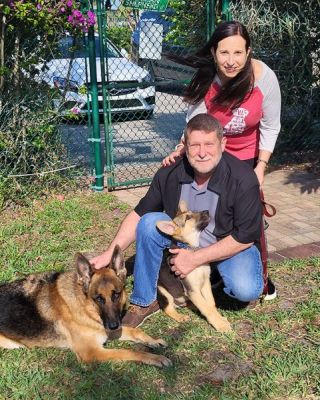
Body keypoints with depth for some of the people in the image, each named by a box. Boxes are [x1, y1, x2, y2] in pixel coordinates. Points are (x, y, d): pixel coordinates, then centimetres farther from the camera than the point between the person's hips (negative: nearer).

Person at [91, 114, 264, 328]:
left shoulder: (243, 179, -26)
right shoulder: (170, 173, -17)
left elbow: (245, 237, -21)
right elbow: (139, 214, -7)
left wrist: (197, 258, -25)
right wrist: (109, 253, -15)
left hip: (232, 244, -2)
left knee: (246, 290, -31)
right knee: (150, 223, -24)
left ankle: (218, 273, 6)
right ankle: (144, 301, -9)